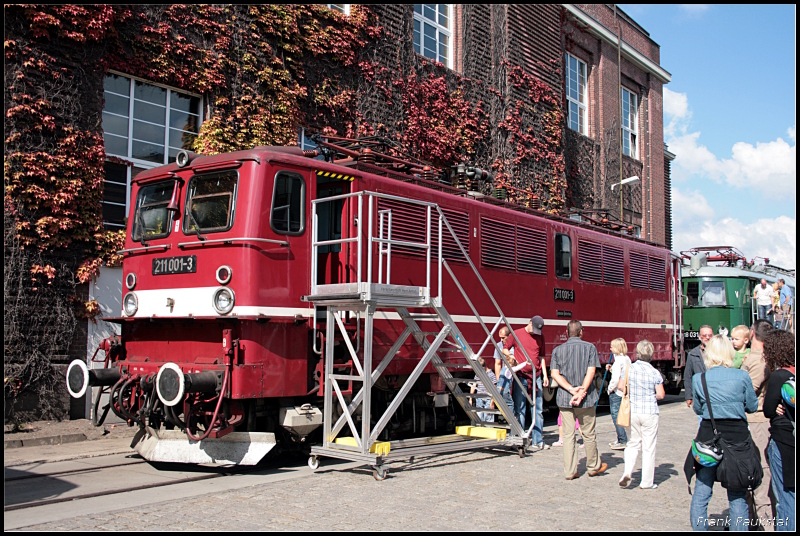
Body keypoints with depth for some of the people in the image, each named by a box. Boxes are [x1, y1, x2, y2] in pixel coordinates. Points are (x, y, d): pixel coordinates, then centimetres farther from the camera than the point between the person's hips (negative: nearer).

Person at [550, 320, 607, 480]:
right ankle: (594, 467, 26)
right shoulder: (590, 347, -1)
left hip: (564, 398, 2)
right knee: (588, 434, 12)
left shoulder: (558, 350, 5)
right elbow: (591, 372, -11)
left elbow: (555, 374, -4)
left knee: (568, 435, 5)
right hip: (586, 399, -2)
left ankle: (570, 471, 7)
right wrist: (581, 392, -17)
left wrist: (571, 389, -12)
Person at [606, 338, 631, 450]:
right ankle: (620, 439, 23)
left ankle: (623, 441, -4)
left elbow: (615, 378, -22)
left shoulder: (618, 360, -17)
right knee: (617, 415, 17)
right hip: (625, 391, 9)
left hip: (616, 392, -9)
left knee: (616, 415, -3)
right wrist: (611, 368, 11)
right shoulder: (627, 359, 10)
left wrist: (610, 389, -8)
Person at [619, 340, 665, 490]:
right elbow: (661, 395, -7)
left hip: (632, 411, 2)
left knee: (633, 443, 16)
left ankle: (627, 472, -2)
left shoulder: (629, 369, -5)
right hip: (649, 412, -2)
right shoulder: (655, 373, -9)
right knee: (648, 447, 7)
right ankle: (647, 482, 14)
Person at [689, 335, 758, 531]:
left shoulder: (698, 379, -3)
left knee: (700, 495, 9)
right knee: (737, 496, 9)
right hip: (737, 436, -1)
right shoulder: (742, 376, -7)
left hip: (708, 436, 1)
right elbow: (753, 406, 6)